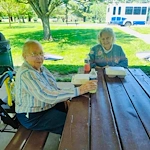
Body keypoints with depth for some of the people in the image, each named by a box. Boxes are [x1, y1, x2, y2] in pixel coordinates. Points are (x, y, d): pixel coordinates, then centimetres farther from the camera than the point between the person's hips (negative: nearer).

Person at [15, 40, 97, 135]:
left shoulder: (41, 68, 1)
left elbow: (53, 88, 6)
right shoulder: (26, 74, -27)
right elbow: (48, 96, -36)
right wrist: (79, 90, -38)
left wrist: (68, 97, -12)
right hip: (32, 117, -8)